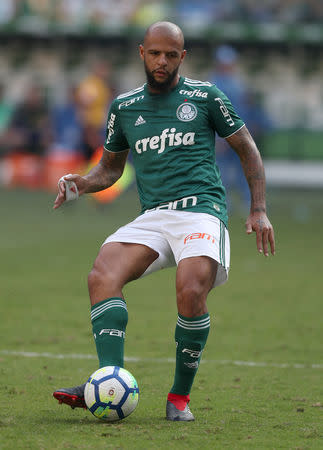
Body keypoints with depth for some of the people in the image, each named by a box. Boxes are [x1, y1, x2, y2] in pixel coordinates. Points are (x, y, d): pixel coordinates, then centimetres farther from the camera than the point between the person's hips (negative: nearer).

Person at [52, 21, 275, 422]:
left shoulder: (204, 97, 8)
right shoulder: (124, 107, 17)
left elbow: (247, 150, 15)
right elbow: (110, 167, 27)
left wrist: (258, 210, 7)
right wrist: (81, 184, 5)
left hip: (201, 209, -3)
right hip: (152, 218, 4)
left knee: (191, 292, -31)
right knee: (102, 276, -25)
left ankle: (180, 396, -12)